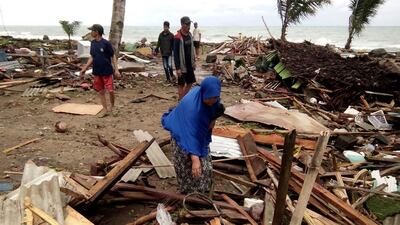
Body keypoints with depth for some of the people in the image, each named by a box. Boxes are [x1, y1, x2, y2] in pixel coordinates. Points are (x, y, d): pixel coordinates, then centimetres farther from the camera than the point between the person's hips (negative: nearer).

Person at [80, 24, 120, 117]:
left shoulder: (106, 43, -12)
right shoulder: (93, 43, 6)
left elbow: (113, 57, -8)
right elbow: (91, 58, 13)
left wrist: (116, 70, -14)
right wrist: (84, 69, 11)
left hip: (107, 72, -6)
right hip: (97, 72, 6)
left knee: (111, 91, -4)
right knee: (101, 91, 9)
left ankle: (112, 107, 20)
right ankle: (105, 109, 19)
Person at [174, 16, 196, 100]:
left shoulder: (189, 35, 6)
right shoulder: (178, 37, -17)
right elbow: (175, 53, -17)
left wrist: (194, 62, 14)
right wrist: (177, 68, -20)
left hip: (189, 65, 7)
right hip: (182, 66, -7)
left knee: (190, 83, 14)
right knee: (181, 84, 3)